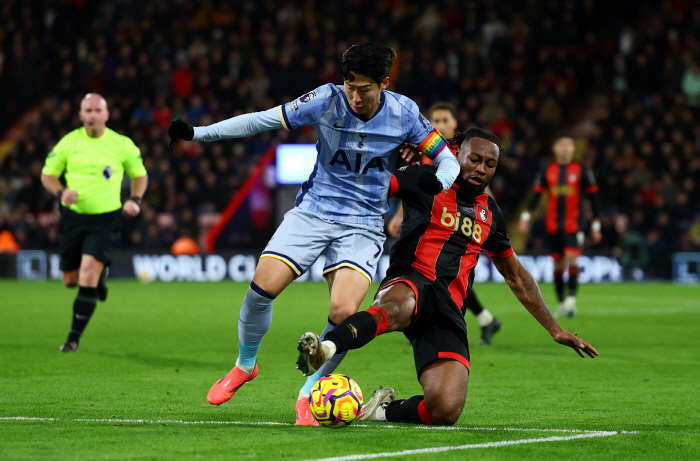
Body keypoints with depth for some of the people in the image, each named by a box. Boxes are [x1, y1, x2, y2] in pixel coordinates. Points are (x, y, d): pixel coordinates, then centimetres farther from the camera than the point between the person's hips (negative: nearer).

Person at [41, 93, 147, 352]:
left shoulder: (121, 144, -1)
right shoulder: (69, 142, 0)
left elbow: (139, 175, 13)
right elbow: (47, 174, 8)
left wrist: (135, 200, -4)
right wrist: (61, 192, -13)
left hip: (104, 219, -3)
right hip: (73, 216, 3)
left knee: (88, 274, -19)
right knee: (70, 280, 9)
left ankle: (74, 337, -13)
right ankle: (99, 276, 46)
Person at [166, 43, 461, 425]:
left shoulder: (403, 113, -7)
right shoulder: (327, 100, -9)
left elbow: (446, 157, 2)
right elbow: (263, 120, -4)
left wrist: (437, 182, -22)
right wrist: (198, 133, -8)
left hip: (362, 224, -1)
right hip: (313, 210, 1)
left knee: (344, 311, -22)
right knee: (263, 285, -17)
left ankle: (308, 394, 0)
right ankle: (245, 365, 13)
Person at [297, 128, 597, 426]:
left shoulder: (490, 214, 25)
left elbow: (517, 277, 36)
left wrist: (555, 330, 36)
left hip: (448, 310, 4)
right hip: (409, 285, -4)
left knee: (445, 411, -22)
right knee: (400, 307, -46)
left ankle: (384, 409, 6)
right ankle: (325, 349, -69)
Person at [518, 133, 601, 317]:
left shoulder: (582, 171, 1)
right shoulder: (547, 172, 7)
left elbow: (593, 197, 5)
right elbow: (536, 195, 10)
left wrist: (595, 225, 4)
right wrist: (526, 216, -3)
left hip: (573, 224, -2)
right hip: (553, 224, 3)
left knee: (572, 259, -18)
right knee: (558, 264, 6)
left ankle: (571, 299, -21)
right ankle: (561, 302, 14)